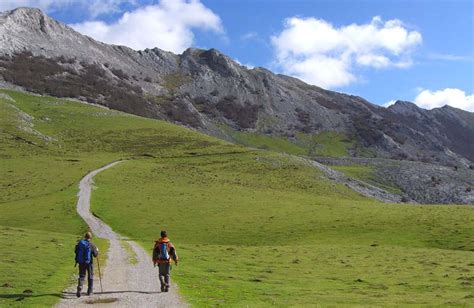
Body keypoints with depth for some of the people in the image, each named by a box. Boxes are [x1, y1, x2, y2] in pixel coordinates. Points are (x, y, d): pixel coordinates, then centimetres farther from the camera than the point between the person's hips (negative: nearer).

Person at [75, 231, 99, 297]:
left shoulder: (79, 243, -1)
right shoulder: (91, 245, -10)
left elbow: (76, 251, 7)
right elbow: (95, 255, -4)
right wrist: (97, 251, 15)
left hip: (81, 262, 2)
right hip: (89, 263, -2)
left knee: (81, 276, 8)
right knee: (90, 277, 13)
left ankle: (79, 289, -15)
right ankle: (90, 291, 17)